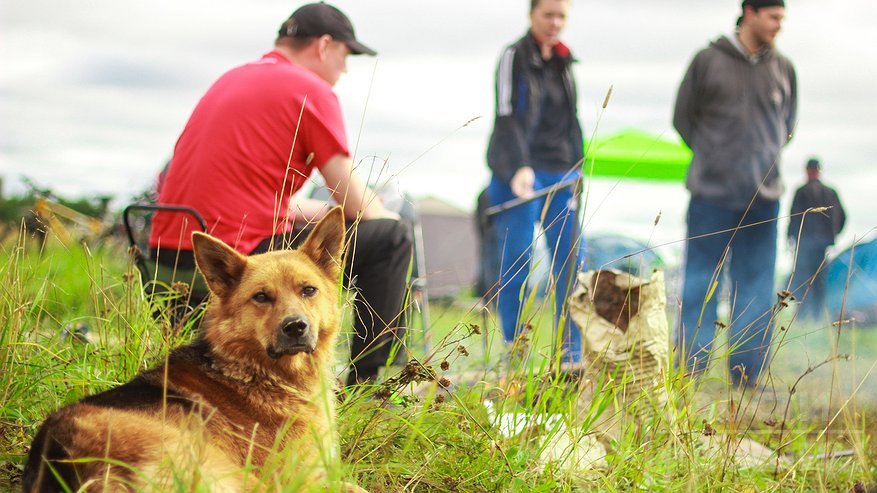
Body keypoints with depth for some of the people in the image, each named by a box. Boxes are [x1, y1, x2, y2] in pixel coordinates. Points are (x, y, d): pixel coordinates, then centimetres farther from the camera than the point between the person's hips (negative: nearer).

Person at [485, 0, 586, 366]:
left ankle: (571, 353, 3)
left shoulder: (563, 61, 16)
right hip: (520, 172, -6)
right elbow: (508, 118, -14)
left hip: (560, 173, 6)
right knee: (516, 262, -5)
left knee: (572, 260, 0)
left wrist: (577, 167, 17)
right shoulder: (515, 57, -5)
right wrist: (520, 168, -26)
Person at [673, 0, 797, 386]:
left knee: (756, 285, 5)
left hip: (763, 197, 3)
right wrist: (712, 155, 0)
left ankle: (748, 375, 12)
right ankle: (691, 370, 7)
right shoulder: (708, 61, -1)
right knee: (701, 282, 1)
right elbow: (682, 117, 5)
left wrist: (767, 157, 6)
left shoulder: (783, 69, 8)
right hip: (711, 194, -3)